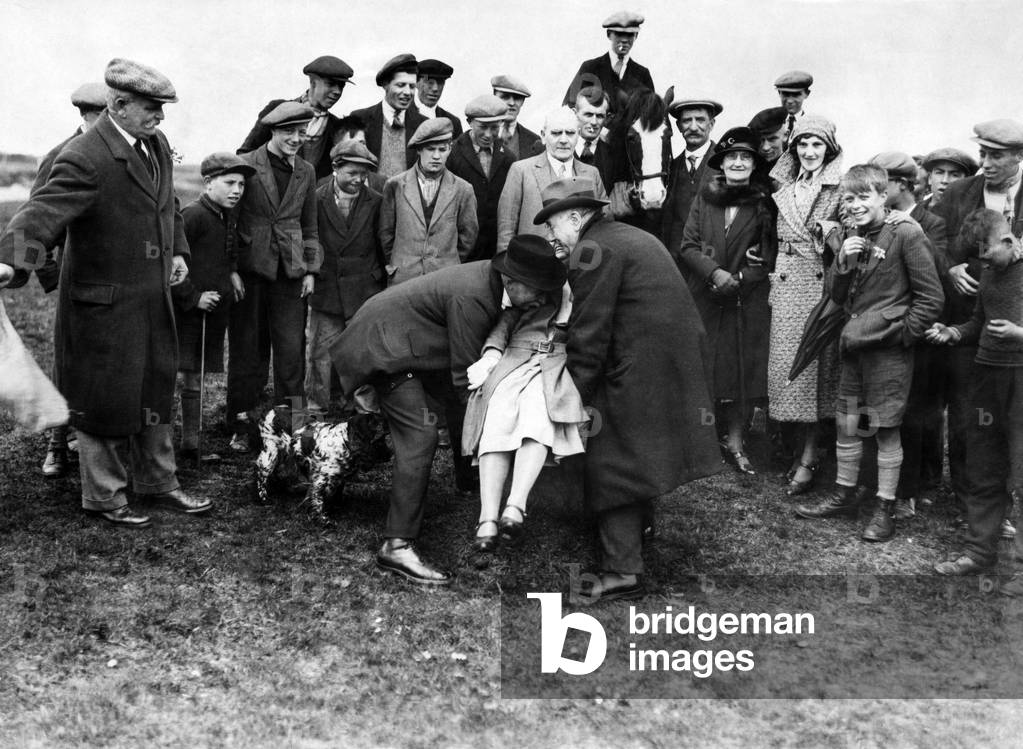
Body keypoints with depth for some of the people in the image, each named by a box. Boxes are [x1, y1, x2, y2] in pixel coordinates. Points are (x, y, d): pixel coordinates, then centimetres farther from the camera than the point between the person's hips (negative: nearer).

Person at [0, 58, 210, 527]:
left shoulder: (157, 144, 5)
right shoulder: (85, 158, -21)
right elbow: (44, 211, -32)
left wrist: (177, 250, 16)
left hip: (154, 297, 8)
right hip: (105, 304, -8)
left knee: (155, 391, 18)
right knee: (104, 401, 6)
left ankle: (157, 483, 35)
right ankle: (103, 497, 24)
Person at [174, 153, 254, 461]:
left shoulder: (230, 215, 10)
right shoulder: (193, 215, -16)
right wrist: (192, 297, -17)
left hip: (218, 308, 8)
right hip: (191, 309, -8)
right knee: (192, 377, -4)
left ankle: (197, 439, 22)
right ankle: (191, 443, 4)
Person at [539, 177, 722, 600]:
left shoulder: (591, 251, -11)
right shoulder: (632, 236, 18)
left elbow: (589, 333, -14)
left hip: (638, 371, -9)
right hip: (679, 358, 9)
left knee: (614, 465, -2)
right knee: (642, 453, 23)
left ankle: (621, 569, -2)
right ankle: (635, 531, 39)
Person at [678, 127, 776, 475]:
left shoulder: (764, 205, 3)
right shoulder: (704, 199, 5)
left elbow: (769, 257, 1)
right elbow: (688, 246, 0)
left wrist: (739, 278, -13)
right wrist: (715, 272, -16)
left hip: (748, 301, 0)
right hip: (704, 299, 0)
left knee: (742, 368, 1)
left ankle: (735, 441, 14)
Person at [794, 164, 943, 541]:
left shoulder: (906, 234, -11)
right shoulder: (853, 239, 11)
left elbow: (931, 297, -11)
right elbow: (837, 295, 11)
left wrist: (903, 333, -11)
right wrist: (843, 263, -5)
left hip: (889, 349, -7)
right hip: (854, 344, 7)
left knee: (886, 429, 2)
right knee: (846, 423, 13)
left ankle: (885, 509, 12)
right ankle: (844, 495, 29)